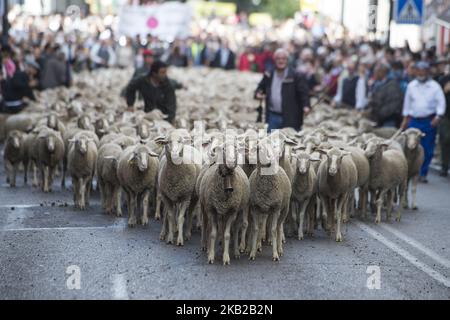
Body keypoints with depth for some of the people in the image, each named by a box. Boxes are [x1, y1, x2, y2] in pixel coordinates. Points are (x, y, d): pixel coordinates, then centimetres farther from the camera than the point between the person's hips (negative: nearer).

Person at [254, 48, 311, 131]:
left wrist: (306, 105, -24)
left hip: (290, 118, -4)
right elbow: (261, 87, 23)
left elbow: (304, 92, -8)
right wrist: (258, 94, 0)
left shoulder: (295, 76, -3)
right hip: (273, 116, 4)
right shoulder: (269, 76, 10)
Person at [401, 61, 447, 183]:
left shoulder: (435, 86, -2)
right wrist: (405, 119, 15)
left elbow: (441, 102, -4)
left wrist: (438, 117, -17)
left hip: (429, 121, -2)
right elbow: (407, 103, 15)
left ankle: (423, 174, 13)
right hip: (414, 121, 2)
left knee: (428, 150, 2)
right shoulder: (411, 86, 8)